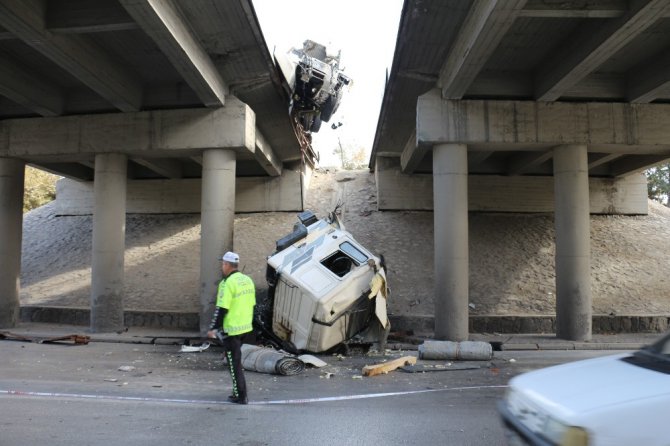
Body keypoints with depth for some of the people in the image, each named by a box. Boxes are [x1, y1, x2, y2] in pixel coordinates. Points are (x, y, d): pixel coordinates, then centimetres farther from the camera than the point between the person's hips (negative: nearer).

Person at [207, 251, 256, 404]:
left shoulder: (228, 283, -17)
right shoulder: (248, 280, 8)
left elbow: (222, 309, -19)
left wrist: (213, 328, -11)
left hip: (231, 330, -8)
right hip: (246, 328, 8)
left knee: (234, 363, 3)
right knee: (237, 360, 22)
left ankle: (240, 396, 8)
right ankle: (239, 391, 28)